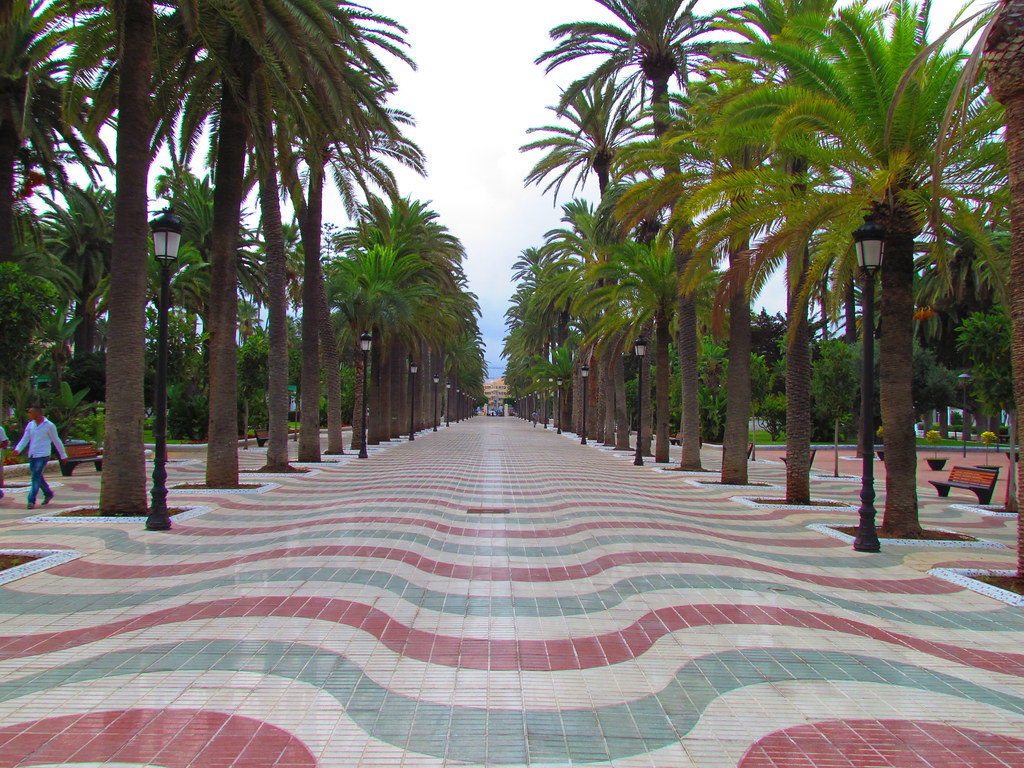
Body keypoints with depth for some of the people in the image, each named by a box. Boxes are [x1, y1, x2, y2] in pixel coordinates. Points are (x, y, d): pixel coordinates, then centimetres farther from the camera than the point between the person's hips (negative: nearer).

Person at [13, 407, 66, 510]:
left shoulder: (49, 426, -5)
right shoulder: (30, 425, 9)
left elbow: (56, 441, 1)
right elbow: (25, 439, 7)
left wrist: (63, 455, 6)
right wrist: (17, 449, -11)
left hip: (42, 455, -6)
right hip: (32, 455, 6)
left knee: (36, 477, -12)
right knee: (38, 477, 14)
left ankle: (31, 500, -11)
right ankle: (48, 494, 32)